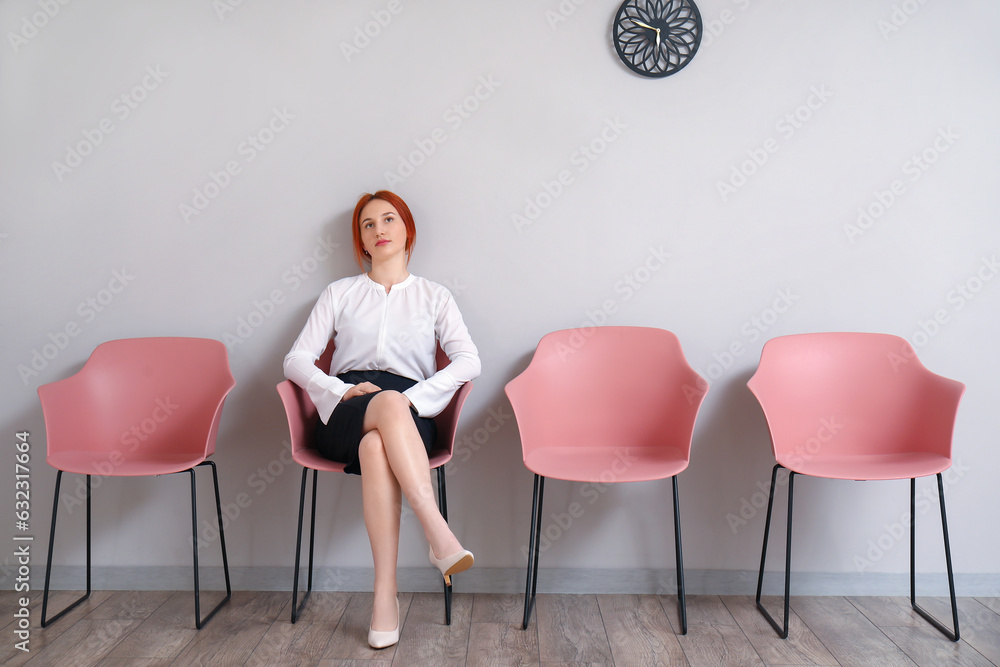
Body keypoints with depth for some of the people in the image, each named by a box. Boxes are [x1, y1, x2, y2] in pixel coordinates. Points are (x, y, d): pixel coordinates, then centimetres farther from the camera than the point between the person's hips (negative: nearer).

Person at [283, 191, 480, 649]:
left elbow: (468, 362, 2)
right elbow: (297, 360, 11)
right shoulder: (340, 293, 22)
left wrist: (411, 398, -13)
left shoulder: (434, 297, 20)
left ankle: (384, 597, -40)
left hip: (408, 413, 0)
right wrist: (340, 391, -9)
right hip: (344, 414, 0)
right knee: (388, 404, -38)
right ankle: (440, 536, -45)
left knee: (375, 446, -38)